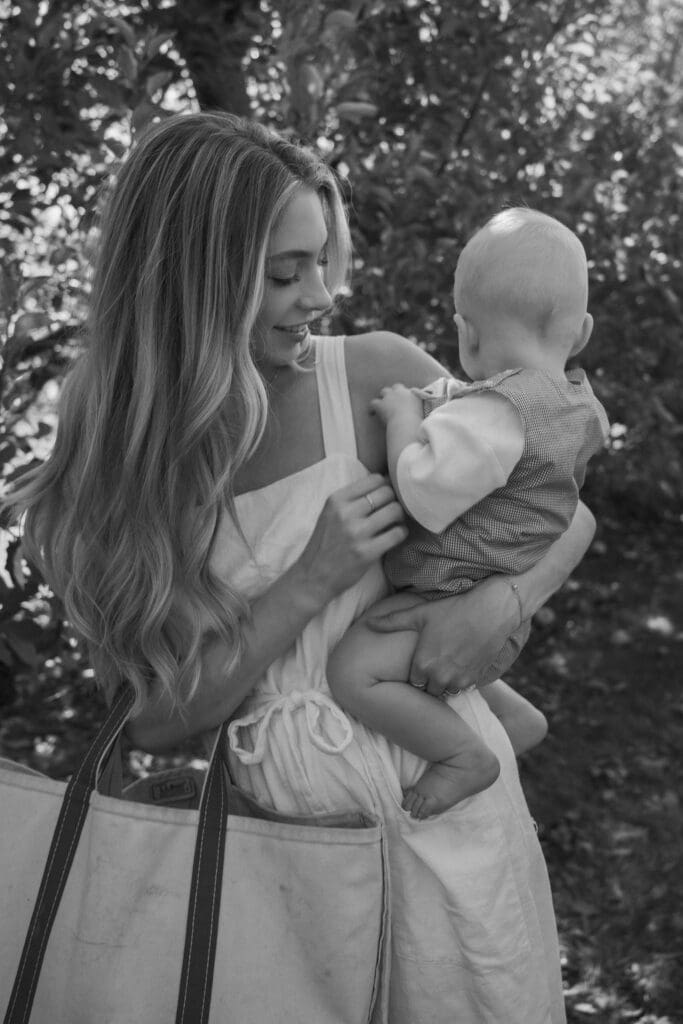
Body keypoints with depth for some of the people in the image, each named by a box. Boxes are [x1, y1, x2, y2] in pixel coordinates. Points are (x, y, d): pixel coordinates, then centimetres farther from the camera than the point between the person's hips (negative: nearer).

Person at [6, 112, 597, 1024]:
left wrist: (503, 601, -19)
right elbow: (155, 720, -7)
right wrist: (313, 582, -18)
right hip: (278, 824, 1)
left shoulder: (376, 376, -10)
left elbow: (571, 508, 2)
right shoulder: (109, 452, -5)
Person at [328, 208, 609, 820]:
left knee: (353, 672, -22)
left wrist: (403, 417, -17)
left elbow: (428, 497, -31)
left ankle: (465, 756, -12)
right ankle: (513, 715, 29)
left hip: (457, 601, -10)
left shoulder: (497, 409, -24)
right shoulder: (580, 409, 7)